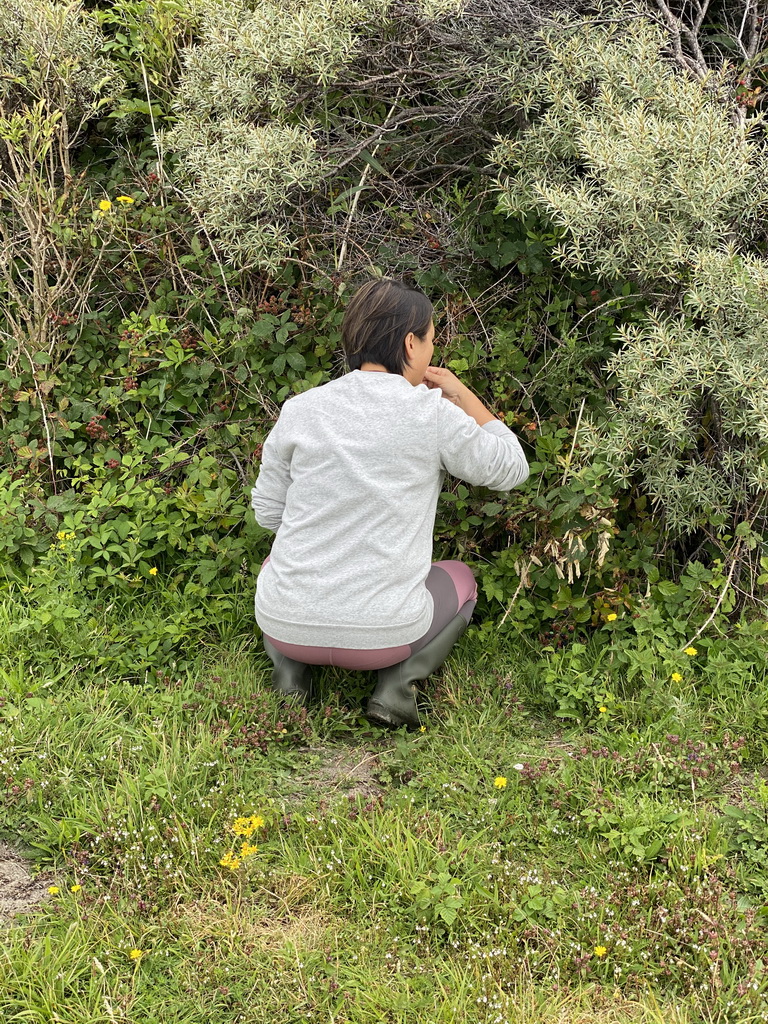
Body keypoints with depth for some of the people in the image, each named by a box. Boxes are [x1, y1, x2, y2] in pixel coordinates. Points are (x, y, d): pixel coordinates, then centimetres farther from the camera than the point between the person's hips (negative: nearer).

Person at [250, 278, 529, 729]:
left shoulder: (300, 409, -2)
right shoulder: (432, 413, -9)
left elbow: (268, 511, 8)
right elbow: (510, 469, 5)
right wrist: (463, 396, 12)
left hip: (286, 624, 3)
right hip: (382, 634, -2)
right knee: (459, 579, 29)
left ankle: (290, 666, 11)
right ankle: (396, 685, 6)